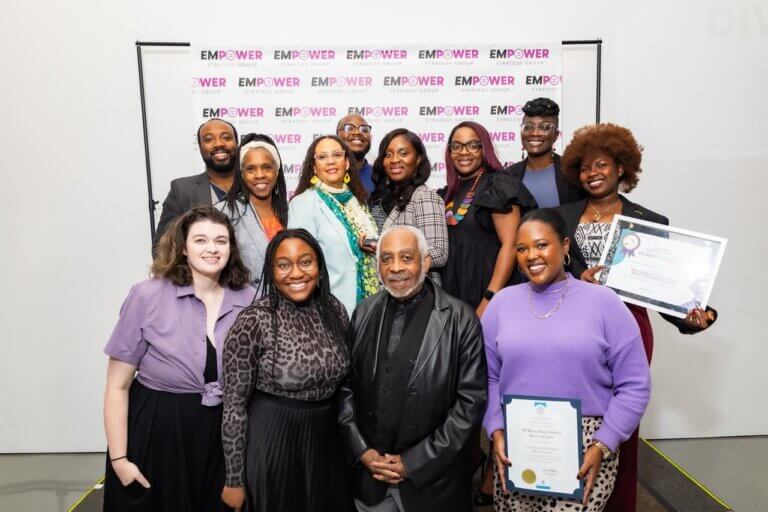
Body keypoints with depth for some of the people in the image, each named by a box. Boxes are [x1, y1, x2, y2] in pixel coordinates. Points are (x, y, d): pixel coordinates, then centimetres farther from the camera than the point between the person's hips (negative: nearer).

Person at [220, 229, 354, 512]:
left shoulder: (334, 310, -3)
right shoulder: (253, 322, -18)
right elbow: (234, 404, -12)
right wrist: (235, 480, -7)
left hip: (327, 438, 5)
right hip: (272, 441, -4)